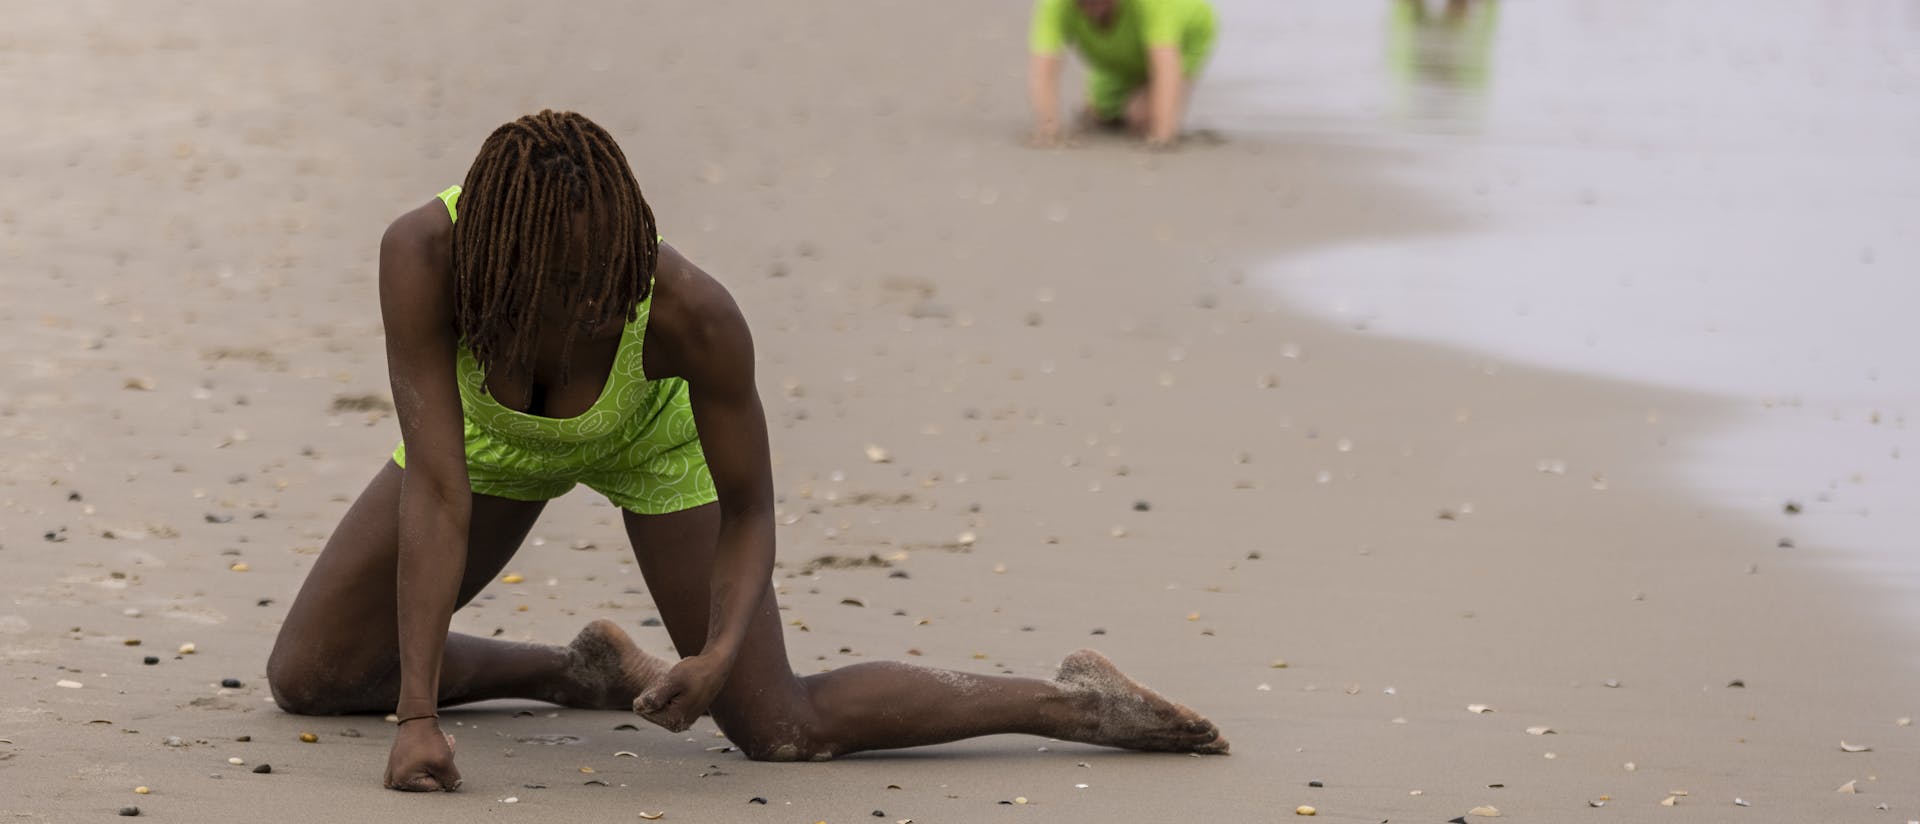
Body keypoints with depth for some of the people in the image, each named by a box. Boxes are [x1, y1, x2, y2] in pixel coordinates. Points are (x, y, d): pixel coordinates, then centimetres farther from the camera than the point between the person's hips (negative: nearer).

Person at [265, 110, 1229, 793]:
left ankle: (1074, 700, 12)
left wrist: (721, 653, -44)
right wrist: (416, 716, -48)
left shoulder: (693, 313, -43)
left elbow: (750, 510, -26)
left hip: (655, 431, -2)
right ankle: (592, 674, 20)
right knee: (306, 676, 1)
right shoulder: (422, 254, -44)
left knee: (781, 731, -7)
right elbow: (435, 489, -44)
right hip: (497, 430, 2)